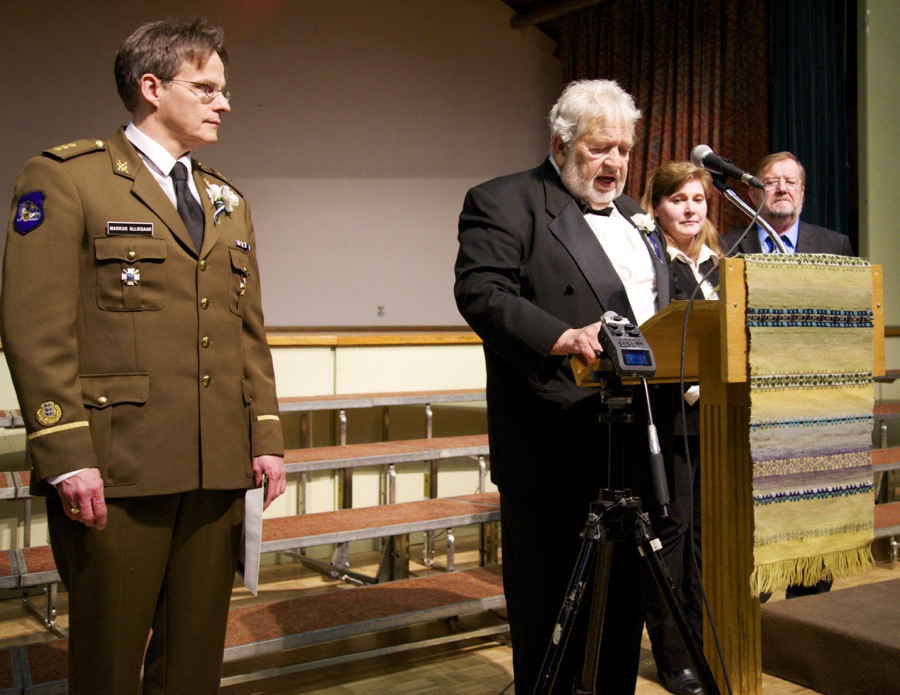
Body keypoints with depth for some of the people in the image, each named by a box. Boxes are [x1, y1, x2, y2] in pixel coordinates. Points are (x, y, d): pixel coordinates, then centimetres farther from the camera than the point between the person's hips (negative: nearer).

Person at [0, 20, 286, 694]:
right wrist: (66, 457, -15)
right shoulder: (65, 178, -1)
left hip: (219, 472, 6)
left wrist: (266, 438, 9)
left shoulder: (229, 203, 19)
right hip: (113, 468, -5)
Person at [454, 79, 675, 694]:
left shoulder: (635, 217, 22)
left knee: (627, 592, 14)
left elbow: (664, 312, 26)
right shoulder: (503, 202, -3)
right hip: (556, 443, -7)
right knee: (553, 601, 3)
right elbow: (482, 293, -17)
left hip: (637, 436, 7)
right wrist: (565, 337, -30)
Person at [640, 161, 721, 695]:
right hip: (668, 410, -6)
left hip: (714, 411, 6)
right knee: (672, 526, -1)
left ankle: (703, 645, 24)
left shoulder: (717, 264, 16)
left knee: (704, 527, 12)